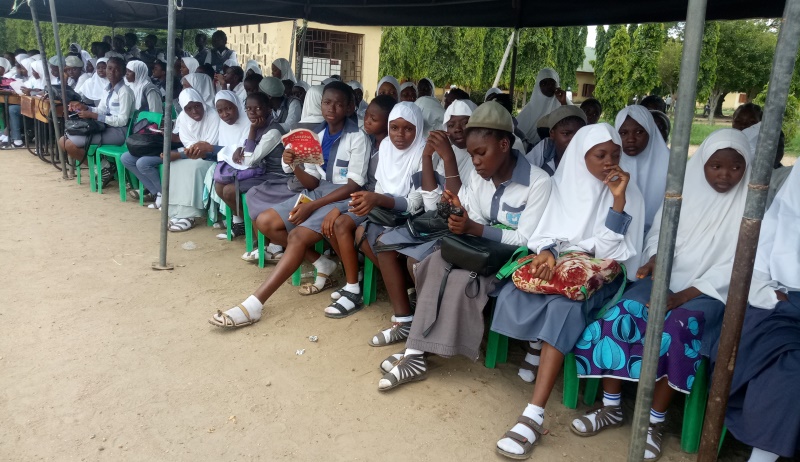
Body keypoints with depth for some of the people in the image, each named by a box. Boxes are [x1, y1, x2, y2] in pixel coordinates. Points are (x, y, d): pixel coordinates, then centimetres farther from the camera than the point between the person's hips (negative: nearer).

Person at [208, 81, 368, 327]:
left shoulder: (357, 137, -9)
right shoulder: (316, 135, 9)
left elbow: (354, 185, -14)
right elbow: (312, 183, 8)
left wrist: (313, 206, -19)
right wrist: (294, 166, -14)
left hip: (344, 198, -7)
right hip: (317, 193, 8)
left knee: (298, 235, -29)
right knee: (265, 222, -9)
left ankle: (252, 306, -31)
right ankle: (322, 265, 0)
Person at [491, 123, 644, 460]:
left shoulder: (628, 193, 0)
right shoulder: (562, 184, 6)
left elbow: (614, 249, -10)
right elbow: (545, 233, 3)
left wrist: (618, 199, -19)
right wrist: (548, 253, -19)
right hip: (556, 264, 3)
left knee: (564, 305, -35)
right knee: (512, 293, -29)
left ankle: (534, 416, -38)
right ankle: (537, 345, 6)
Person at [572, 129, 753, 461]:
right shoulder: (685, 188, 6)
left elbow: (737, 264, -9)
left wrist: (685, 295, -20)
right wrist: (656, 257, -14)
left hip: (711, 292, -3)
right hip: (666, 278, 3)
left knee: (677, 328, -33)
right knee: (620, 315, -24)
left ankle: (654, 422, -16)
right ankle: (611, 408, -8)